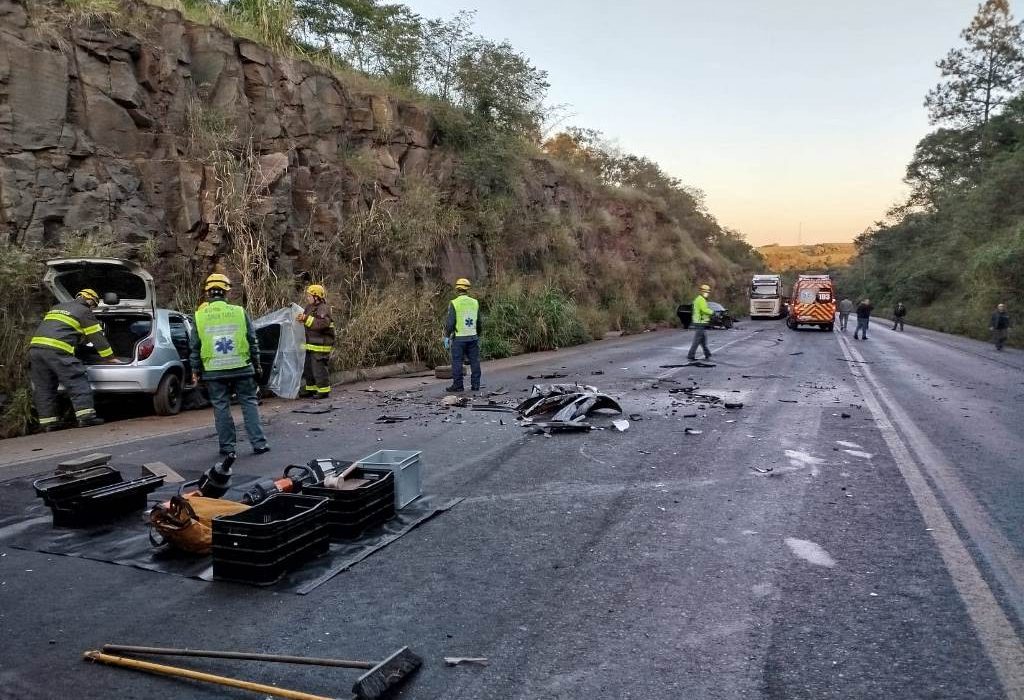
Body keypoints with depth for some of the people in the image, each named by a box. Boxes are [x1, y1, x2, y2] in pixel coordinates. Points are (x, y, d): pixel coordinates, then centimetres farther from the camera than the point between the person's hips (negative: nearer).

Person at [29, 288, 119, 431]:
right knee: (78, 382, -5)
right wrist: (110, 358, 13)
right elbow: (97, 337, 8)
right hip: (57, 350, -7)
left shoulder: (57, 307, 31)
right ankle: (85, 416, -14)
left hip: (35, 347, 8)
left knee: (43, 389, 11)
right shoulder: (84, 312, 8)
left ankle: (48, 423, 11)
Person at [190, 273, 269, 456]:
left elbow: (195, 347, 4)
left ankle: (227, 447, 12)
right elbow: (253, 342, 2)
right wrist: (256, 366, 12)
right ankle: (258, 443, 7)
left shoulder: (200, 316, -1)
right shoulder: (239, 312, -2)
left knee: (221, 407, 8)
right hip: (242, 368, 0)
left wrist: (195, 370, 13)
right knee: (249, 403, 8)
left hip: (214, 371, 0)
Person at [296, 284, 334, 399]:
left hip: (320, 346, -10)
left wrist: (306, 319, -28)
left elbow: (322, 324, -29)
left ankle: (324, 391, 2)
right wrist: (301, 319, 3)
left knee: (319, 368, -7)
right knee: (308, 368, 16)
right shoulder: (309, 307, 15)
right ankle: (311, 389, 27)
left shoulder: (323, 308, -15)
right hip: (311, 344, 10)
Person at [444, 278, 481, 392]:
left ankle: (458, 385, 4)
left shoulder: (454, 303, -8)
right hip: (472, 337, 4)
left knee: (457, 362, 2)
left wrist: (447, 337, -4)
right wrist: (478, 336, 22)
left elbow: (450, 322, -12)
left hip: (458, 338, -4)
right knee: (474, 361, 9)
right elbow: (479, 322, 11)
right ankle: (475, 385, 12)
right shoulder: (475, 303, 6)